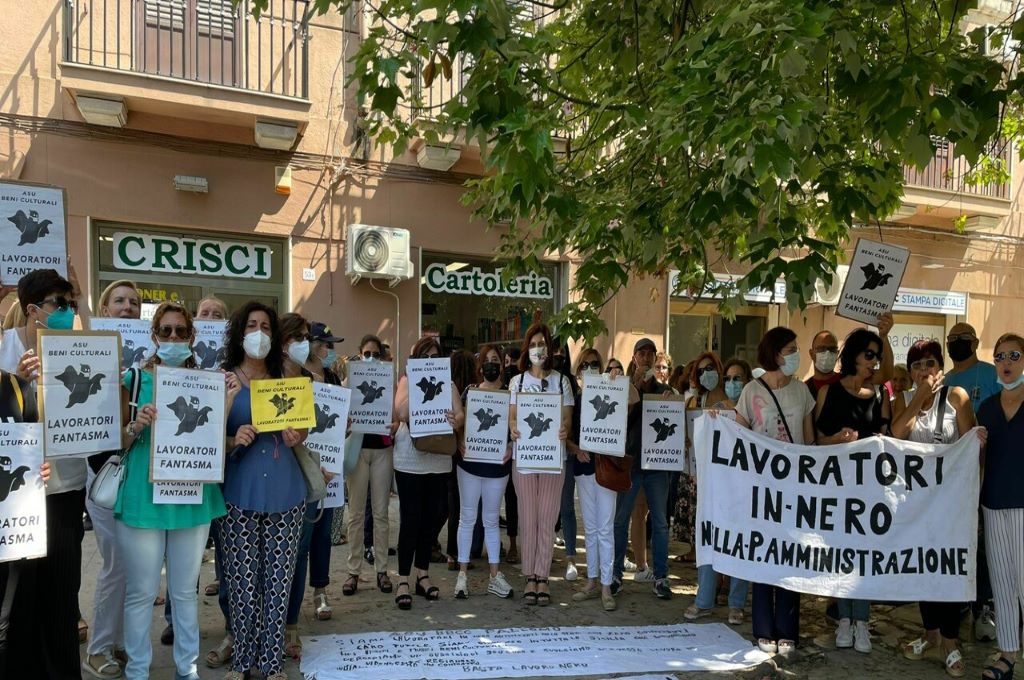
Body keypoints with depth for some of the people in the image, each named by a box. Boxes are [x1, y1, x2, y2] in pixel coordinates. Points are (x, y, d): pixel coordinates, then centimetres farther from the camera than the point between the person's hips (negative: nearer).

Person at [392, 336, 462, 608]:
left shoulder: (447, 383, 7)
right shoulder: (407, 380, 0)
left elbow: (459, 416, -2)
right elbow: (401, 414, -14)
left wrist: (454, 420, -24)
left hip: (439, 460, 3)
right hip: (410, 460, -3)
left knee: (430, 519, 12)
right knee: (410, 520, -2)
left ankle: (423, 574, 25)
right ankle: (403, 580, 7)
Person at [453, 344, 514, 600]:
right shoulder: (470, 392, 0)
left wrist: (511, 448, -13)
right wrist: (460, 443, -17)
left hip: (497, 464, 1)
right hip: (470, 462, -1)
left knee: (491, 519, 11)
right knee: (467, 517, 5)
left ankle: (495, 576, 19)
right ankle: (463, 574, 15)